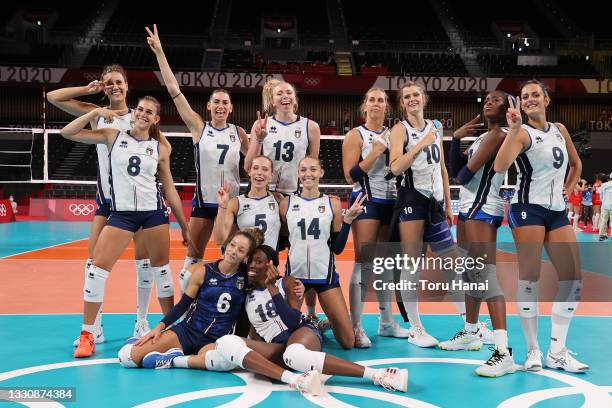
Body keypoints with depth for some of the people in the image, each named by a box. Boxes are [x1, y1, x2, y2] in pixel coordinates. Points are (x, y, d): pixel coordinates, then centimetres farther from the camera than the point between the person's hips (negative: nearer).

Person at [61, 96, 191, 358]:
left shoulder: (160, 149, 6)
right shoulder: (113, 136, 3)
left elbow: (169, 189, 10)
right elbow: (67, 133, -1)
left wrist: (184, 225, 10)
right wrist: (96, 112, -9)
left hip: (154, 212, 1)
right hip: (121, 213, -1)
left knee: (161, 268, 6)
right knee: (98, 267, -7)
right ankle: (87, 334, 3)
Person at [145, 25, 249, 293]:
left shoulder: (238, 133, 4)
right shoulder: (198, 127, -1)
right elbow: (174, 90, -6)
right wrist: (159, 52, -9)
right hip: (204, 201, -1)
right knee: (193, 259, 4)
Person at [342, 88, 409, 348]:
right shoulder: (356, 135, -2)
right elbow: (350, 176, -11)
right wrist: (375, 153, -16)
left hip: (391, 202, 6)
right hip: (366, 202, -5)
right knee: (363, 262, -11)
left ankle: (387, 322, 21)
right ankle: (356, 327, -9)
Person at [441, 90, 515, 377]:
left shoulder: (498, 134, -11)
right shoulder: (483, 136, 19)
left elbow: (466, 172, -17)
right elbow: (456, 169, 12)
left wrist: (461, 174, 6)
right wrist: (456, 138, 0)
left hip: (482, 210, -11)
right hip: (470, 208, 11)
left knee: (485, 273, -20)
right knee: (470, 272, 19)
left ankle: (503, 352, -27)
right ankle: (470, 334, 33)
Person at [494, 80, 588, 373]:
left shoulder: (560, 130, 12)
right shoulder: (523, 133, -7)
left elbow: (576, 164, 28)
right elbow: (500, 166, -25)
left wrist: (566, 191, 15)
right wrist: (514, 129, -31)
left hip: (558, 211, 7)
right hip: (528, 208, -6)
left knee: (574, 280, 2)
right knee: (530, 278, -7)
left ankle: (557, 352, 11)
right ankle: (533, 351, 3)